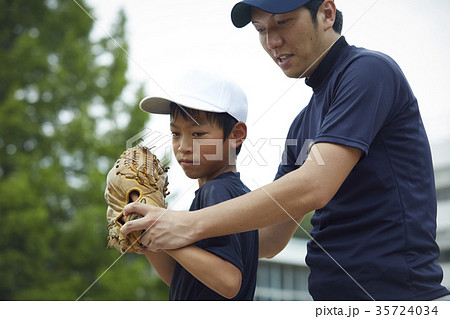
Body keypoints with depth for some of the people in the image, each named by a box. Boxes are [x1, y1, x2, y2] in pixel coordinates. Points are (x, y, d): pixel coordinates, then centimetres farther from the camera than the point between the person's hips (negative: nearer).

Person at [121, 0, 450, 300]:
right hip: (329, 294, 7)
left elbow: (312, 187, -19)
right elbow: (269, 239, 15)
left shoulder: (370, 69, -8)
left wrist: (193, 225, -15)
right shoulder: (303, 124, 16)